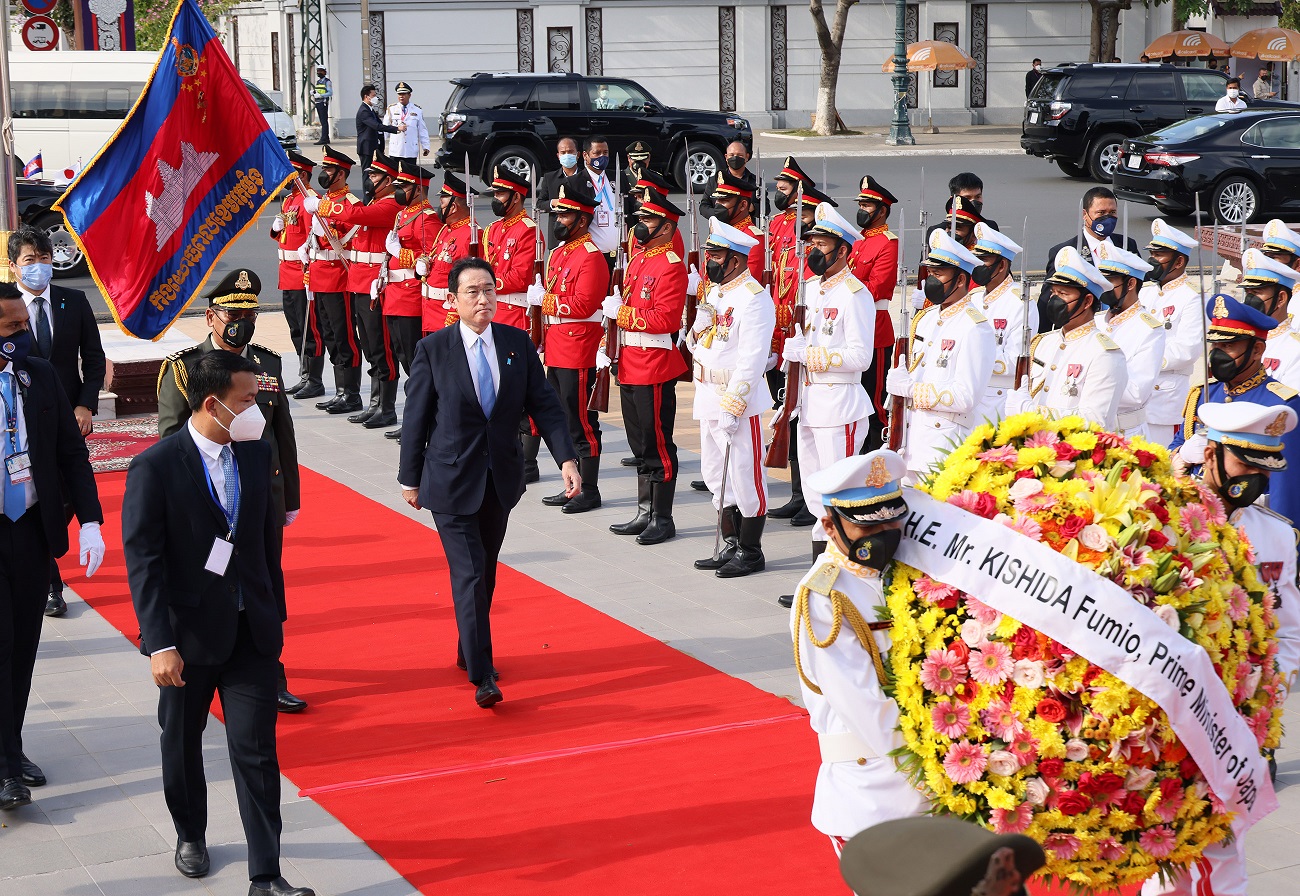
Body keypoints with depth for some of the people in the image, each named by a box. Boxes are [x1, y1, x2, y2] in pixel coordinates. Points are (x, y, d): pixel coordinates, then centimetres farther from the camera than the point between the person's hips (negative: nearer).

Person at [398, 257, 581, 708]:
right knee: (469, 575, -9)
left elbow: (544, 404, 2)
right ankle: (482, 676, -8)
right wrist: (410, 478, 2)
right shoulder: (433, 349, -8)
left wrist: (567, 458, -9)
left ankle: (469, 651, 35)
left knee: (486, 571, 16)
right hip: (451, 481, -4)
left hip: (501, 478, 4)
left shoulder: (518, 343, 0)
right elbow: (416, 417, -2)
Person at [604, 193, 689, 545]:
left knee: (658, 445, -3)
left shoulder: (671, 266, -14)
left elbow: (664, 319, -22)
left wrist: (620, 312, -17)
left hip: (655, 368, -9)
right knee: (640, 444, 14)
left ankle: (663, 519, 4)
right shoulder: (638, 260, 14)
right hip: (631, 367, 9)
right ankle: (645, 513, 22)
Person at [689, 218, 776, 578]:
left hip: (740, 400, -9)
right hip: (708, 397, 9)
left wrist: (732, 406, -22)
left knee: (745, 475, -1)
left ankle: (750, 552, 8)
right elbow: (696, 342, 21)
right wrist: (699, 325, 1)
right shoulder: (714, 292, 13)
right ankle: (730, 545, 26)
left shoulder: (754, 298, -15)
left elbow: (752, 359, -20)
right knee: (716, 475, 15)